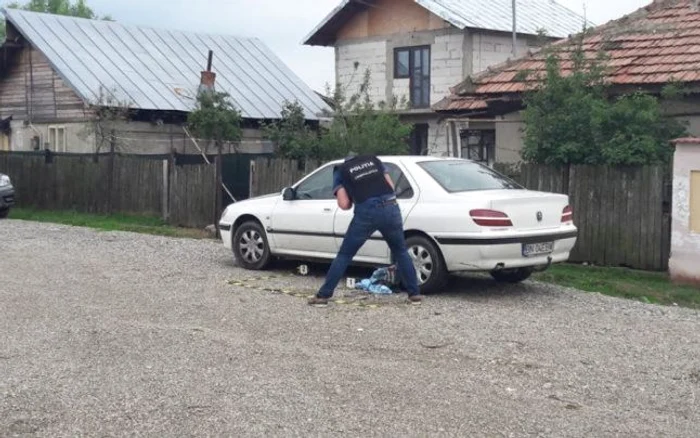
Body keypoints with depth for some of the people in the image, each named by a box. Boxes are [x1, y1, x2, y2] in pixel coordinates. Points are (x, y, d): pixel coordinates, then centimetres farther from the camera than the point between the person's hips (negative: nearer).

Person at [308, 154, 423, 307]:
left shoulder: (340, 171, 18)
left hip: (366, 212, -2)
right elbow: (391, 186, 19)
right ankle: (414, 294, 22)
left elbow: (344, 204, 6)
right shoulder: (374, 159, 26)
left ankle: (323, 296, 13)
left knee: (344, 255, 11)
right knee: (401, 252, 22)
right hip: (390, 207, 2)